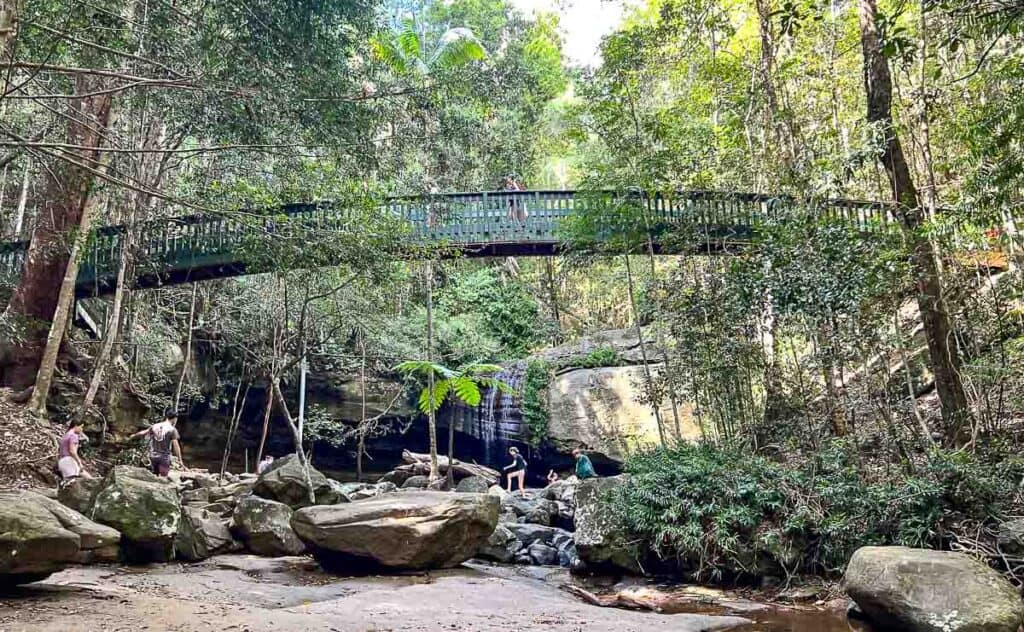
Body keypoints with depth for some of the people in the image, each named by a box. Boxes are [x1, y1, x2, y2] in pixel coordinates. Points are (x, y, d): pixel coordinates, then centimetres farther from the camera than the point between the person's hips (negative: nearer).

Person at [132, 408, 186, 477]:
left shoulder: (155, 426, 3)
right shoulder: (172, 429, -11)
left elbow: (143, 433, 18)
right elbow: (176, 445, -14)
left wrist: (134, 435, 40)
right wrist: (180, 460, -13)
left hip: (153, 456, 5)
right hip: (164, 457, -5)